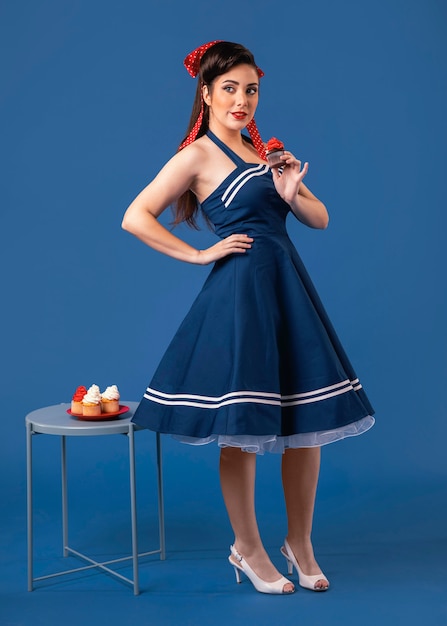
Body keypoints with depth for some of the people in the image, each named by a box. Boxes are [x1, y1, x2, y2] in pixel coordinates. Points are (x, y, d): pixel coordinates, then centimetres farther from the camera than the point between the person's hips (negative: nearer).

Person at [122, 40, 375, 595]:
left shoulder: (265, 150, 16)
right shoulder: (197, 155, -3)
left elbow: (320, 219, 15)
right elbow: (135, 218, -10)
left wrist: (292, 194, -5)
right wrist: (200, 254, -8)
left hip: (288, 286, 7)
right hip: (241, 290, -7)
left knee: (306, 417, 8)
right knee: (243, 426, 1)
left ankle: (300, 542, 24)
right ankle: (247, 549, 19)